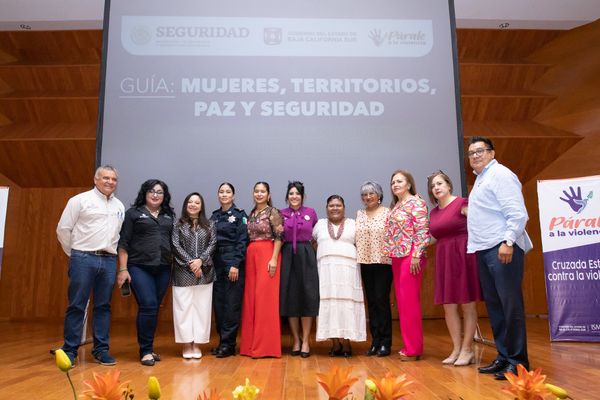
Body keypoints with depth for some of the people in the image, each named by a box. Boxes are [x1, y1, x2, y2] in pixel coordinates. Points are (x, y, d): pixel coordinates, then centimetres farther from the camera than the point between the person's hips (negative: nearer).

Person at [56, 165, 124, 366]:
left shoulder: (119, 206, 14)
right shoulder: (80, 200, 0)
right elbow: (63, 229, 1)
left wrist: (112, 253, 11)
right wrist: (74, 254, 5)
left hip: (109, 261, 4)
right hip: (83, 259, -4)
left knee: (103, 306, 8)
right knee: (76, 306, 0)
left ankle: (101, 349, 15)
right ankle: (69, 350, 9)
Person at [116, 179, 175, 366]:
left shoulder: (169, 216, 14)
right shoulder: (133, 213, 3)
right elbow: (123, 243, -1)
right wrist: (123, 269, -7)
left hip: (163, 269, 4)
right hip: (139, 267, -4)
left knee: (154, 308, 7)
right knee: (148, 306, -13)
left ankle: (148, 349, 19)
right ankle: (145, 351, -1)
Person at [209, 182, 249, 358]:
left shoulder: (240, 215, -1)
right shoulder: (214, 216, 14)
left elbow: (242, 241, -8)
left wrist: (236, 265, -15)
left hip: (233, 262, -5)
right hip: (216, 262, 5)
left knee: (232, 302, -3)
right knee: (218, 301, 6)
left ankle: (228, 343, 3)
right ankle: (222, 340, 16)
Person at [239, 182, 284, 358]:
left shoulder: (273, 212, -3)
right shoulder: (251, 214, 15)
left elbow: (279, 237, -10)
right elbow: (248, 237, 17)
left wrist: (274, 259, -18)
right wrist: (249, 256, 9)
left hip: (267, 255, -7)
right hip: (251, 256, 7)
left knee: (265, 298, -6)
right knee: (251, 297, 7)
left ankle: (266, 346, 2)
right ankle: (252, 344, 15)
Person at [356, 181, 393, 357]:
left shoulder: (387, 212, -1)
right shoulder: (359, 214, 12)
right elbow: (356, 237, 14)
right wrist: (358, 256, 7)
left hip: (383, 262, -4)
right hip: (365, 262, 4)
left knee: (382, 300, -6)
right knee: (371, 302, 7)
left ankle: (385, 342, 5)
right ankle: (375, 341, 15)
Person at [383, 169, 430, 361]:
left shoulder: (416, 202, -5)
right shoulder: (395, 206, 18)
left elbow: (422, 230, -14)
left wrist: (416, 255, -20)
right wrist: (391, 255, 12)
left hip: (410, 256, -8)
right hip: (397, 257, 8)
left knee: (409, 301, -4)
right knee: (402, 301, 10)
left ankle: (413, 348, 6)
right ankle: (409, 345, 20)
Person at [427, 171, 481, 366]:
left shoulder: (461, 203, -6)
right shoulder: (434, 212, 13)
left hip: (462, 256, -6)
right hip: (444, 259, 7)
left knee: (468, 305, 1)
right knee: (449, 306, 7)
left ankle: (467, 349, 10)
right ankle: (456, 349, 16)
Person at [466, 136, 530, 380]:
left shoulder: (500, 175, -7)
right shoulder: (480, 179, 21)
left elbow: (517, 213, -16)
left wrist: (508, 241, -23)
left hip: (502, 249, -9)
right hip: (484, 251, 9)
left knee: (510, 305, -4)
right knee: (494, 305, 11)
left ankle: (517, 361, 5)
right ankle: (503, 358, 20)